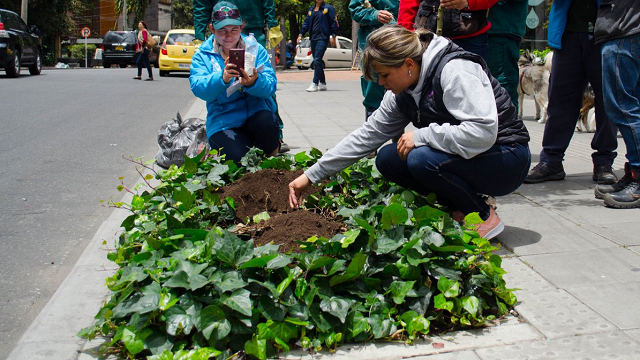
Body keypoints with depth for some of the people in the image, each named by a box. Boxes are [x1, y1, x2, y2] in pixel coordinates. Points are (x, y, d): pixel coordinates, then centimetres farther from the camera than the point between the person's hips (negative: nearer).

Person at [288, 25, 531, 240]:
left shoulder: (454, 70, -23)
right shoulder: (404, 92, 2)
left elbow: (482, 132, -33)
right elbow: (368, 134, 6)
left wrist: (420, 136, -24)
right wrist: (311, 175, 4)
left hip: (507, 157, -8)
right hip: (461, 155, 8)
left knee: (422, 159, -30)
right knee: (387, 159, -4)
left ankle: (484, 217, -8)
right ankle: (461, 207, 3)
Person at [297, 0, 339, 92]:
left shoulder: (328, 8, 1)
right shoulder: (311, 10, 17)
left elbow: (334, 22, -3)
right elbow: (306, 23, 17)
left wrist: (333, 36, -10)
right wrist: (301, 34, 6)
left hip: (322, 38, -6)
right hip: (313, 38, 6)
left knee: (317, 60, -15)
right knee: (317, 61, 9)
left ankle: (315, 84, -13)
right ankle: (322, 83, 17)